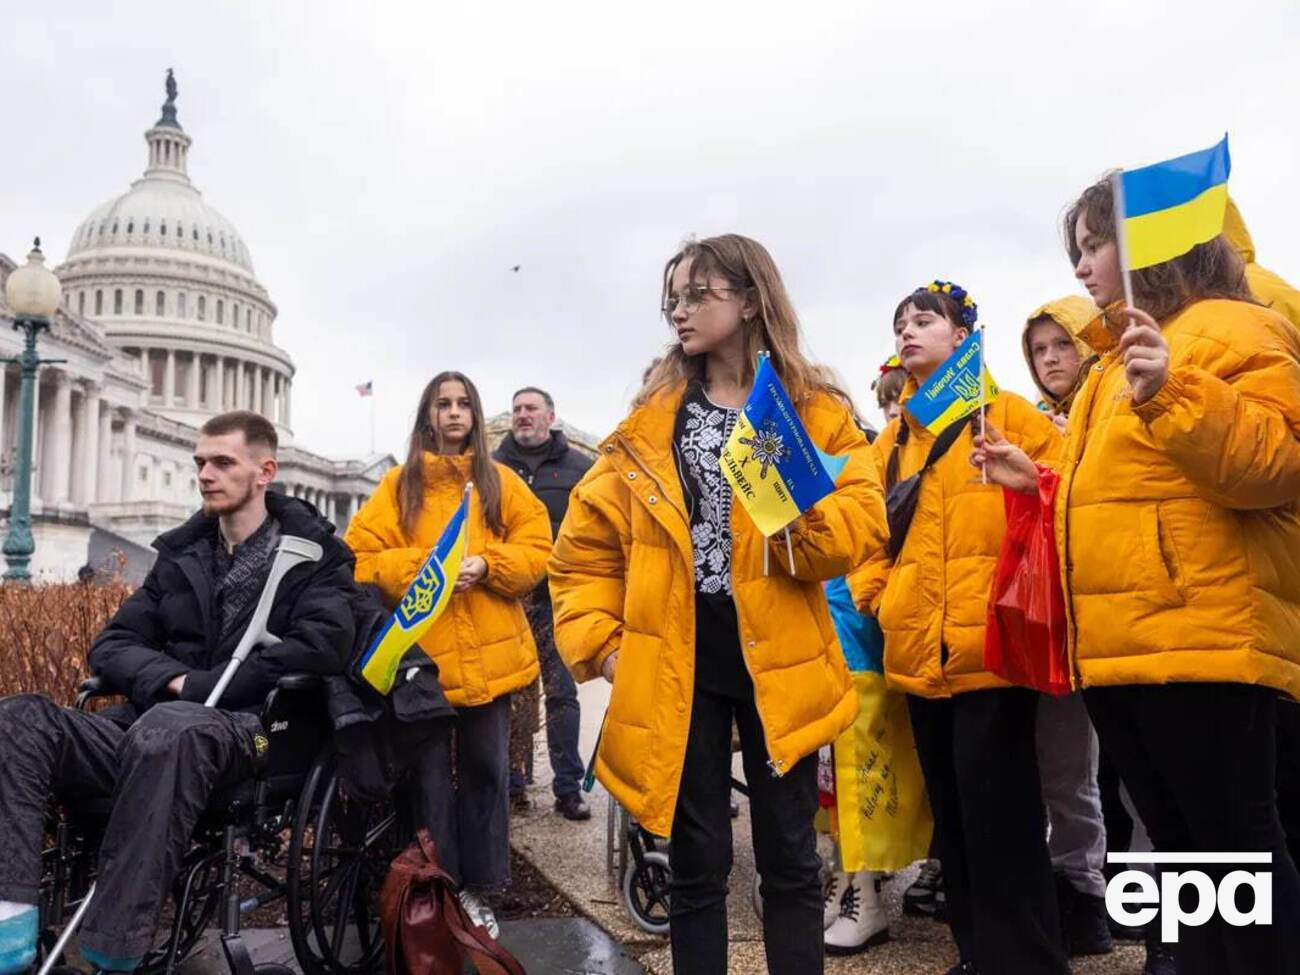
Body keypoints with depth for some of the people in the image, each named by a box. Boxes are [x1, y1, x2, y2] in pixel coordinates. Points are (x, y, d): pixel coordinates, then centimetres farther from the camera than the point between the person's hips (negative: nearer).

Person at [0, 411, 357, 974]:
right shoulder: (181, 553, 21)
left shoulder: (314, 553, 5)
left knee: (169, 729, -40)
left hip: (253, 729, -6)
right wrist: (172, 679, -8)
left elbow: (323, 645, -13)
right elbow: (110, 645, 16)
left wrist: (199, 688, -14)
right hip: (155, 722, 6)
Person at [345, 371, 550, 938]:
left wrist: (487, 565, -13)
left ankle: (477, 890, 22)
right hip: (419, 654, -1)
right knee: (428, 774, 5)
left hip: (488, 655, 1)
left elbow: (537, 549, 3)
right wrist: (420, 571, -16)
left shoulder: (502, 481, 9)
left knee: (484, 770, 8)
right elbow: (362, 557, -1)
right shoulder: (400, 484, 6)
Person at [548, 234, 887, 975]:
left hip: (779, 663, -1)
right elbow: (587, 541, 6)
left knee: (790, 859, 10)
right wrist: (598, 642, -3)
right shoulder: (650, 421, 7)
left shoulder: (817, 412, 3)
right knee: (698, 864, 10)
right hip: (675, 665, 1)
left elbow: (861, 524, -7)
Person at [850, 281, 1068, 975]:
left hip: (991, 644, -6)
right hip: (919, 650, 6)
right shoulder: (893, 437, 16)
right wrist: (876, 594, 1)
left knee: (998, 812, -3)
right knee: (951, 812, 14)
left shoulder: (1009, 415, 1)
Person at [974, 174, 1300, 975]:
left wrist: (1173, 392, -29)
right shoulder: (1121, 356, 22)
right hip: (1118, 648, 9)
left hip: (1202, 639, -9)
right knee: (1184, 850, 15)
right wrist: (1038, 483, 17)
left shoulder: (1232, 330, -5)